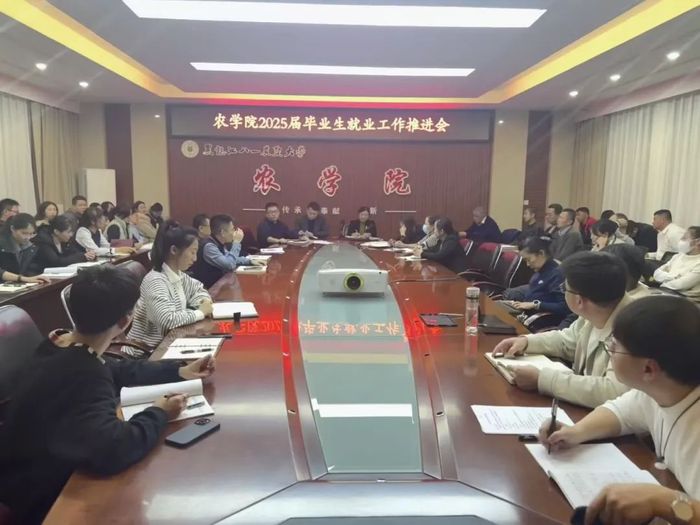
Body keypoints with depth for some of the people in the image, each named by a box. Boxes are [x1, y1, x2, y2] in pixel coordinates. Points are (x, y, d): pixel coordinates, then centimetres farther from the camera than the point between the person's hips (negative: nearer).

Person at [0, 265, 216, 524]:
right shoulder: (85, 376, -34)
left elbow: (118, 370, 11)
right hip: (41, 499, -8)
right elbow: (111, 450, -46)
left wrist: (179, 371, 6)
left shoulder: (58, 347, -5)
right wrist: (159, 414, -27)